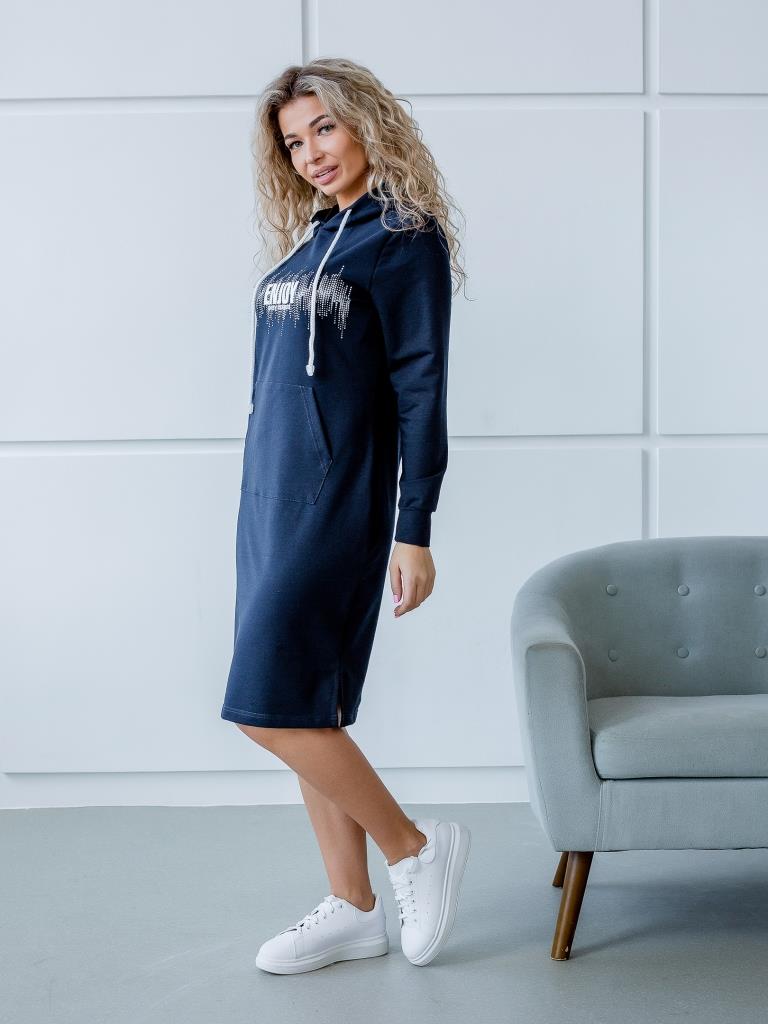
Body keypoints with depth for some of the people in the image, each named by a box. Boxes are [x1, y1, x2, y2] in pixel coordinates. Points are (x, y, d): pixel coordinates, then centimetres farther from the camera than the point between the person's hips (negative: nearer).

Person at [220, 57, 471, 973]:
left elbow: (420, 391, -11)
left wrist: (414, 533, -15)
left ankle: (416, 847, 6)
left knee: (272, 707, -12)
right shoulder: (309, 240, 16)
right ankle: (353, 911, 17)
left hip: (337, 501, -8)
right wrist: (261, 496, 16)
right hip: (268, 493, 8)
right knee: (304, 715, 8)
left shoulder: (405, 238, -6)